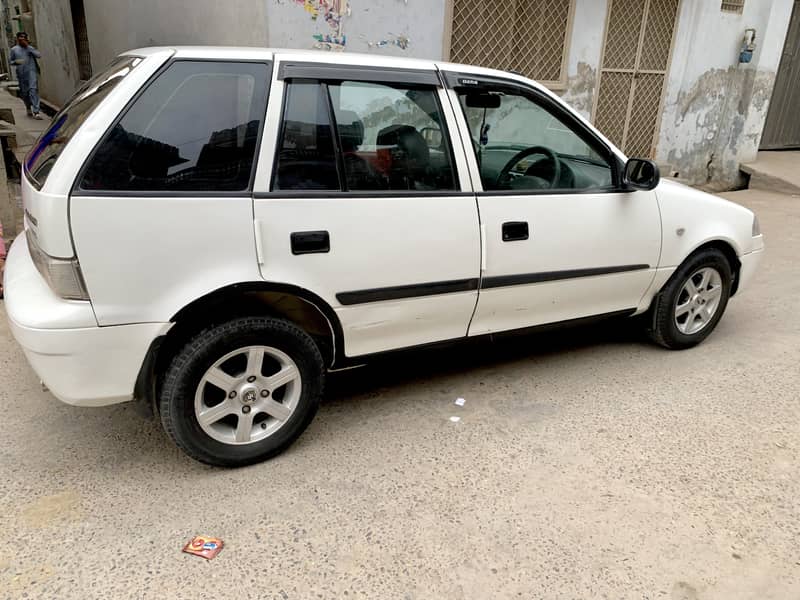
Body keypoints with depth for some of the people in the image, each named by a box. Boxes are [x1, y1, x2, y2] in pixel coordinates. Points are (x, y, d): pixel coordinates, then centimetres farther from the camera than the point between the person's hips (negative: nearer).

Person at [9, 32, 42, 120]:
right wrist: (15, 62, -6)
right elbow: (10, 60, 17)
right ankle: (28, 108, 32)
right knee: (24, 92, 7)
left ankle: (36, 112, -24)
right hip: (21, 73, 3)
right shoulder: (14, 49, 12)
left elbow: (39, 55, -7)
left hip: (32, 71, -3)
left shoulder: (30, 47, 9)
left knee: (33, 89, -18)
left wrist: (28, 46, -10)